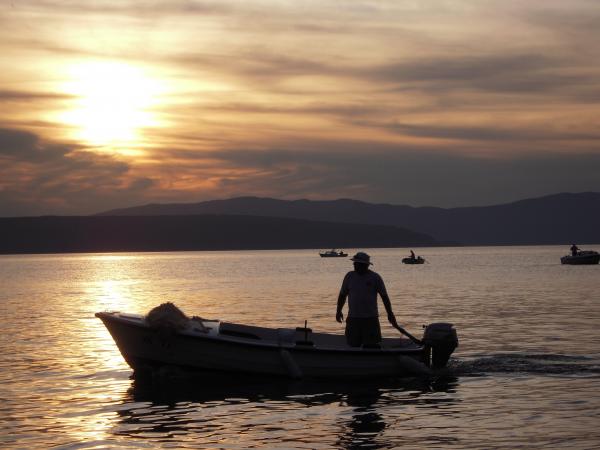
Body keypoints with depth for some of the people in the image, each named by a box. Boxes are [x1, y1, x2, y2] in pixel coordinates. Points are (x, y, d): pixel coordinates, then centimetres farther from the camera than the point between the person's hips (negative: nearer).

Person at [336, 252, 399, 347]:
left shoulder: (375, 277, -2)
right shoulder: (349, 276, 5)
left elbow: (384, 296, 1)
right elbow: (342, 295, 13)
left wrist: (390, 314, -1)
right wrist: (339, 311, 8)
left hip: (370, 319, -3)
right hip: (353, 318, 3)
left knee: (371, 346, -3)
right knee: (354, 345, 4)